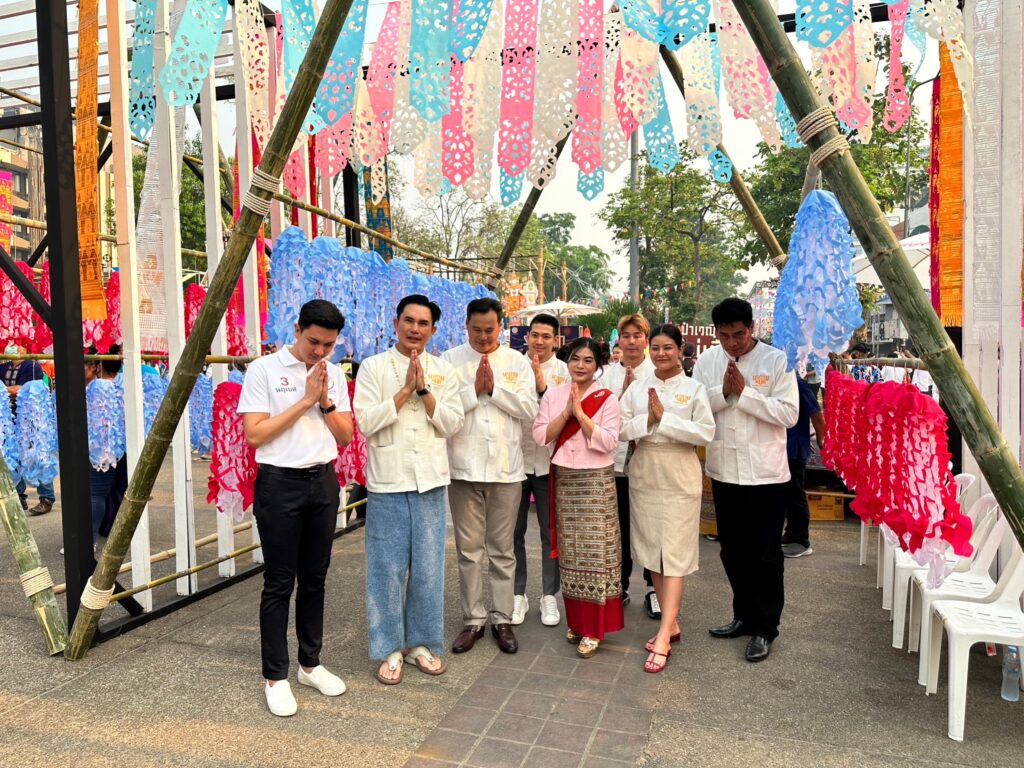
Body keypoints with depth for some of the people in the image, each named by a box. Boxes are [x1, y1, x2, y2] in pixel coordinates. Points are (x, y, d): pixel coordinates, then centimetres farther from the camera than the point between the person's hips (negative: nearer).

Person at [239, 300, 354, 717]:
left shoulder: (334, 374, 7)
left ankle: (310, 663, 29)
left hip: (323, 482, 5)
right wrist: (304, 400, -15)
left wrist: (325, 401, -10)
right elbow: (254, 435, -13)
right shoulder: (263, 369, -6)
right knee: (279, 584, 3)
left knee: (314, 579, 14)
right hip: (280, 483, -4)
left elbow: (345, 436, 6)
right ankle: (275, 677, 17)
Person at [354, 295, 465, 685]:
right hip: (387, 482, -2)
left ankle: (422, 642, 26)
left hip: (430, 482, 3)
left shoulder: (443, 371, 8)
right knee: (388, 568, 4)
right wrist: (405, 391, -14)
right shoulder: (373, 367, 0)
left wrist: (424, 390, -12)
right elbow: (365, 422, -10)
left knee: (428, 567, 9)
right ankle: (390, 648, 20)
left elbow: (452, 423, 0)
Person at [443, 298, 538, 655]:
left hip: (506, 467, 1)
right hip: (465, 466, 0)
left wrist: (494, 388, -10)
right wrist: (474, 390, -13)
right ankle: (473, 619, 22)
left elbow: (529, 408, -4)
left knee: (502, 549, 10)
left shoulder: (518, 362, 6)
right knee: (469, 549, 9)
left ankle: (502, 619, 22)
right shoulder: (450, 360, 2)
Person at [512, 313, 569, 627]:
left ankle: (549, 595, 24)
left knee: (550, 533, 9)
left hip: (548, 461, -1)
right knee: (514, 532, 10)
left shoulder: (563, 371, 0)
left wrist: (541, 381, -22)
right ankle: (518, 594, 25)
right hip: (515, 458, 1)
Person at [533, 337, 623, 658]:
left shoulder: (607, 399, -4)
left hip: (596, 481, -3)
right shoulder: (553, 395, 5)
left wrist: (580, 413, -18)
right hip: (564, 479, 4)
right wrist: (566, 413, -13)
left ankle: (593, 628, 6)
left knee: (595, 551, -2)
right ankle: (575, 620, 24)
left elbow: (607, 442, -14)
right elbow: (540, 435, -3)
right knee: (570, 550, 10)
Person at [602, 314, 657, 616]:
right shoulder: (609, 374, 7)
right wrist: (624, 392, -15)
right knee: (619, 528, 11)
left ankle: (653, 588, 20)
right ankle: (620, 587, 25)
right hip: (616, 459, 2)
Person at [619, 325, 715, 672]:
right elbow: (619, 429, -1)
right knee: (652, 551, 10)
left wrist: (665, 418, -17)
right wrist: (646, 421, -17)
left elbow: (706, 433, -11)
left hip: (679, 478, -4)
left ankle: (664, 638, -3)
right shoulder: (636, 388, 7)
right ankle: (671, 623, 25)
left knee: (674, 554, -5)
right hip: (643, 476, 4)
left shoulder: (694, 389, -2)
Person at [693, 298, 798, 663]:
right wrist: (723, 393, -19)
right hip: (724, 471, 4)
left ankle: (765, 628, 21)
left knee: (765, 554, 6)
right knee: (732, 550, 16)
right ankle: (744, 616, 34)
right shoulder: (707, 360, 1)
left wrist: (745, 392, -19)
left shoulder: (776, 360, -9)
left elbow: (789, 414, -15)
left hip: (765, 473, -4)